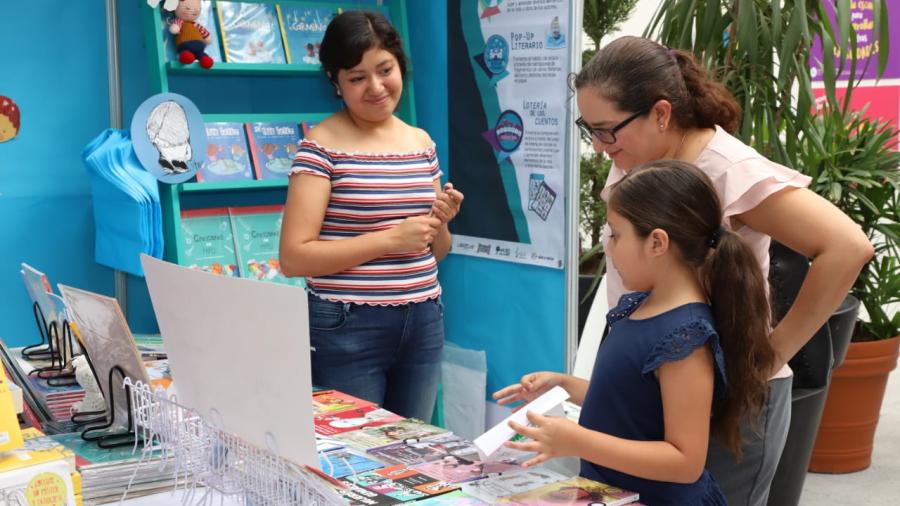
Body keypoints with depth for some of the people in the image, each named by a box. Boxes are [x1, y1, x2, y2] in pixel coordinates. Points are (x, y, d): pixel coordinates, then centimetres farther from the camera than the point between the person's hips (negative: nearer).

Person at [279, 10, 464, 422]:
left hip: (423, 323, 6)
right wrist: (391, 237, -19)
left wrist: (440, 223, -6)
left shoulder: (422, 142, 9)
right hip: (348, 329, -5)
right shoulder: (322, 146, -9)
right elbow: (293, 258, -16)